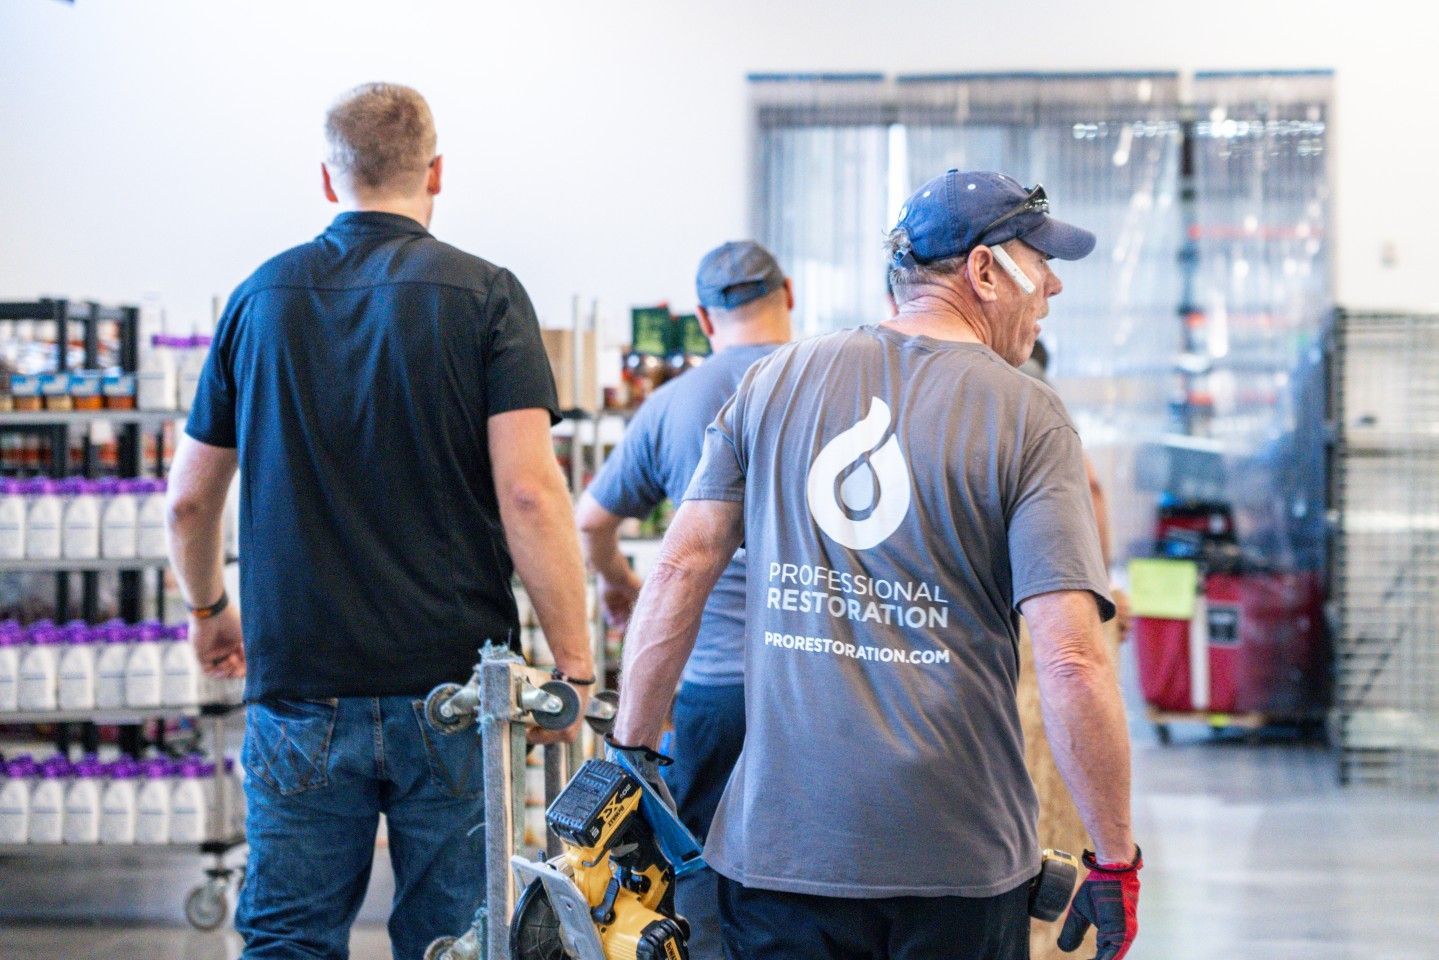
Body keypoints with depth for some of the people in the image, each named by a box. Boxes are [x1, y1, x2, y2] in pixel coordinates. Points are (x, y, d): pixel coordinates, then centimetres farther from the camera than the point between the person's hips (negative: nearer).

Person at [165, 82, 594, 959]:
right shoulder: (484, 296, -3)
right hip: (451, 689, -2)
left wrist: (209, 608, 31)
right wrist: (575, 664, -8)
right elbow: (528, 492, -14)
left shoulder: (262, 296, 7)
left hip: (298, 684, 2)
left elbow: (190, 498, 13)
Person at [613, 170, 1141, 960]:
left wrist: (629, 753, 11)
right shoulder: (1028, 415, -4)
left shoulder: (777, 378, 7)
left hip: (779, 840, 2)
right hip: (960, 859, -2)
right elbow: (1071, 661, -12)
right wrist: (1115, 862, -5)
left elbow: (680, 570, 2)